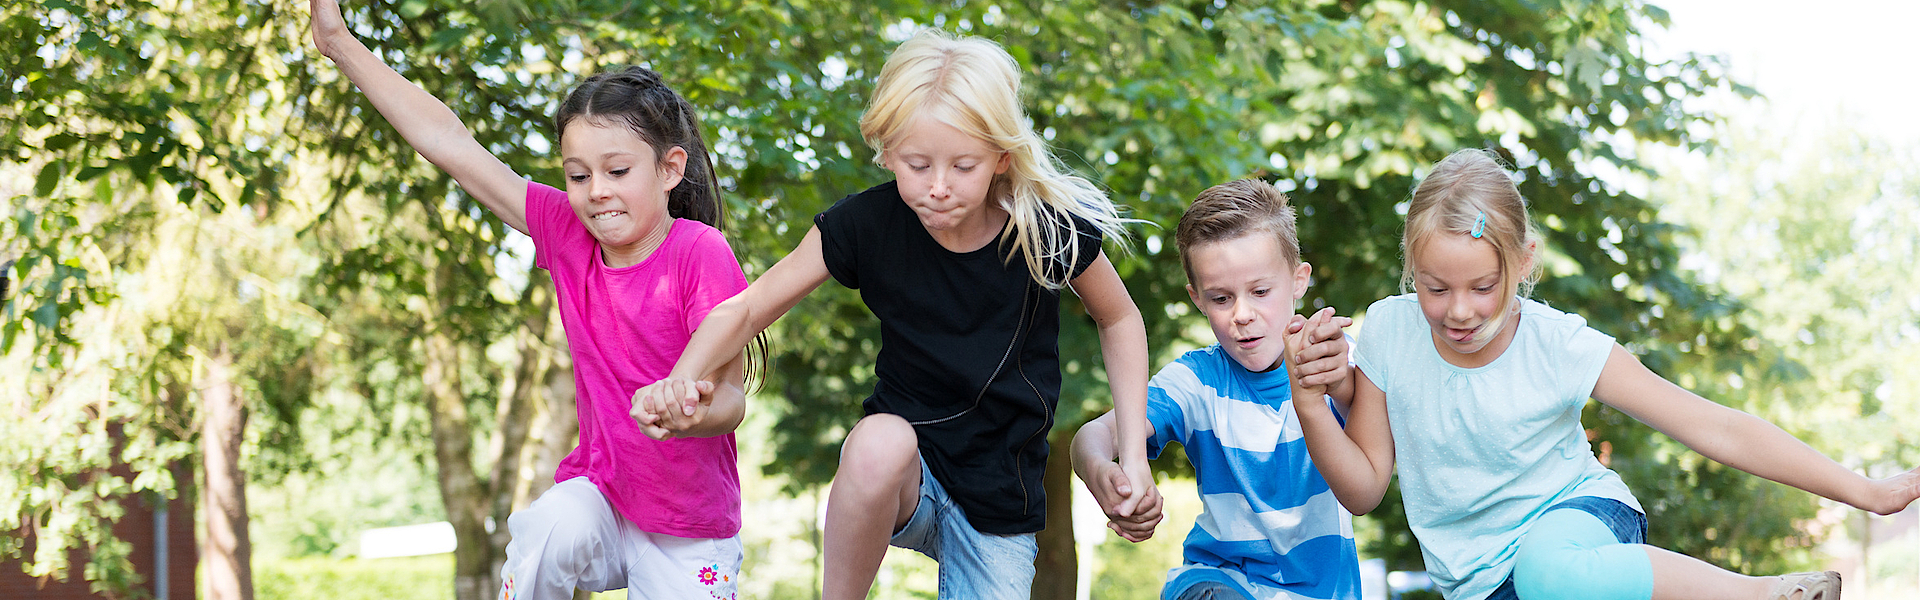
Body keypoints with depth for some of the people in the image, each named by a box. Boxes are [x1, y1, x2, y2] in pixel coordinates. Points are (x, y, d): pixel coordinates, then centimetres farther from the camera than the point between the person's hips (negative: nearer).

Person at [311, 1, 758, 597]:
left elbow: (731, 394, -20)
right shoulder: (567, 232, -6)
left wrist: (697, 416, -45)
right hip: (600, 487, 2)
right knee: (550, 527, -30)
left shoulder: (699, 253, -19)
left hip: (690, 526, -2)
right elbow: (449, 143, -4)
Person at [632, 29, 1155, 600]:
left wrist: (1133, 456, -4)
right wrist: (678, 382, -26)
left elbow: (1119, 319, 3)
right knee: (879, 443, -36)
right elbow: (750, 307, -7)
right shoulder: (865, 225, -14)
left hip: (1000, 505, 1)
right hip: (899, 471, -1)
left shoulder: (1051, 229, -15)